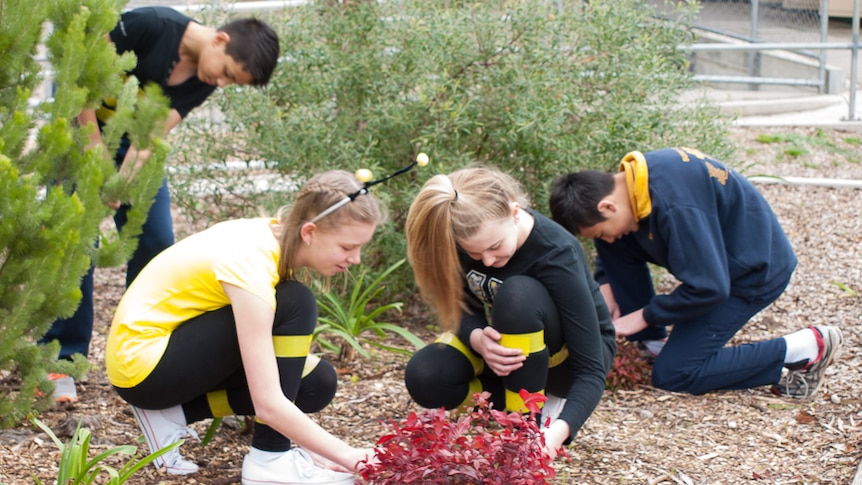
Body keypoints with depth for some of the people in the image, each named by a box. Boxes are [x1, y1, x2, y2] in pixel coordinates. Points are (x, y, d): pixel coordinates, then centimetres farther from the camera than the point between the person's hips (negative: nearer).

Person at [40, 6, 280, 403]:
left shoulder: (204, 81, -10)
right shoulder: (153, 25, -28)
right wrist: (95, 147, -25)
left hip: (132, 143, 6)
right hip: (82, 124, -6)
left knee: (157, 242, -2)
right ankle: (59, 361, -6)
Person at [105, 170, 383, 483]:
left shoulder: (276, 235, -5)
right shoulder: (251, 266, -30)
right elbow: (268, 404, -33)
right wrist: (349, 457, -30)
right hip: (140, 362, -9)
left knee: (315, 384, -1)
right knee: (295, 306, -22)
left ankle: (174, 412, 3)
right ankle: (270, 458, -14)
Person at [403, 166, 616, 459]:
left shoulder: (557, 255, -32)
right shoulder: (471, 236, -21)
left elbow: (592, 371, -32)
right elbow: (458, 307, -7)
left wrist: (558, 432, -49)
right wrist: (477, 339, -32)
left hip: (570, 354, -5)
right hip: (498, 341, 5)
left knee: (518, 293, -36)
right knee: (424, 378, -23)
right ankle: (540, 398, -2)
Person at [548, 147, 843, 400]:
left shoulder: (674, 207, -34)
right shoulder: (628, 180, -7)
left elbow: (708, 288, -30)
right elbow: (612, 246, 13)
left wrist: (645, 315, -19)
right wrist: (606, 285, -4)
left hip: (757, 269, -9)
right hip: (717, 257, 9)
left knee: (671, 375, -10)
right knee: (615, 249, 0)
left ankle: (803, 349, -4)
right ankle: (652, 343, 7)